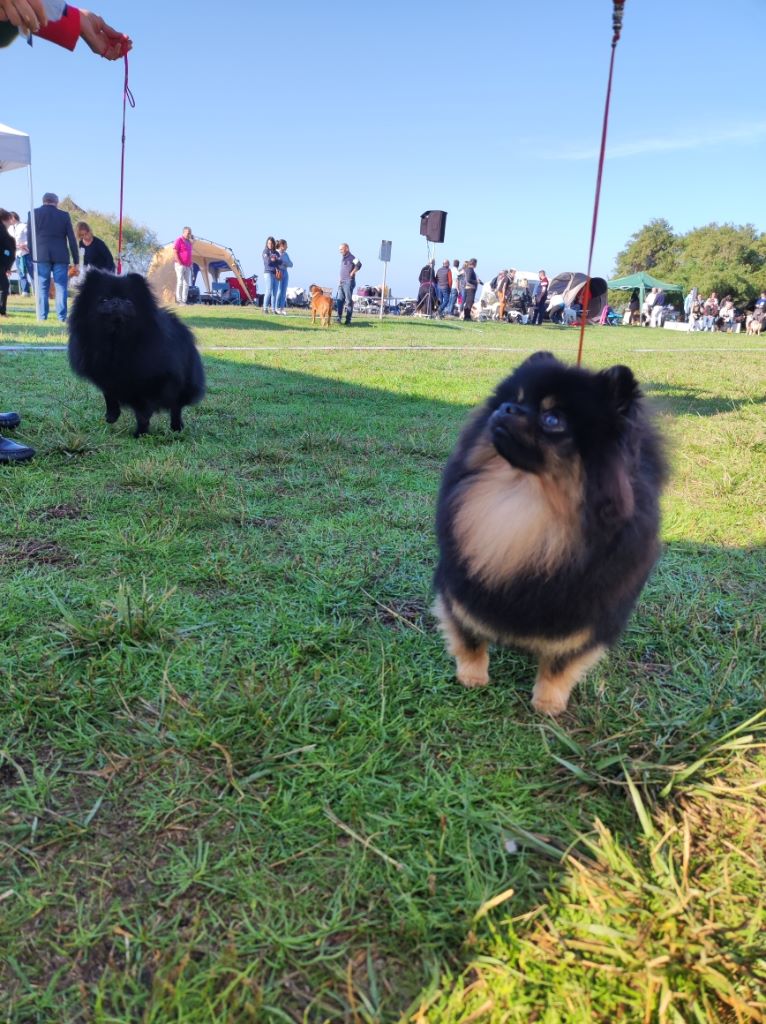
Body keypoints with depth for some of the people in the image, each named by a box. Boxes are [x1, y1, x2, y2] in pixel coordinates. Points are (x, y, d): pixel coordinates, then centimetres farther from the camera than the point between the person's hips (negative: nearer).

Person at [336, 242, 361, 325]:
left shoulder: (351, 257, -12)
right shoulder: (342, 258, 15)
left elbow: (359, 265, -28)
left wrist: (352, 273, -20)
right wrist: (340, 279, 18)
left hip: (349, 282, -9)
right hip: (341, 282, 9)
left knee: (349, 301, -4)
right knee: (340, 300, 5)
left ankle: (348, 320, -1)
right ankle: (339, 318, 8)